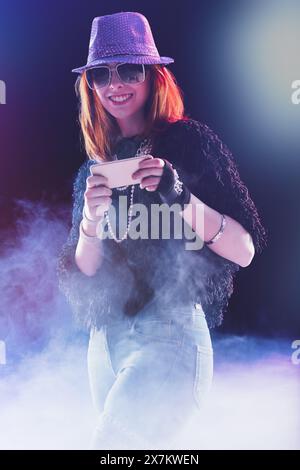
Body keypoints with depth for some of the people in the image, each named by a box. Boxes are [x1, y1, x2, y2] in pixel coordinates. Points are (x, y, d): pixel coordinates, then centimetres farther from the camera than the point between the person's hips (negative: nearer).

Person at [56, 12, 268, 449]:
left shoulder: (190, 141, -3)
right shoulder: (96, 167, 11)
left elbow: (245, 250, -9)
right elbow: (82, 272, 8)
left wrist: (183, 198, -23)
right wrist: (90, 218, -10)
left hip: (169, 335, -5)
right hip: (106, 340, 6)